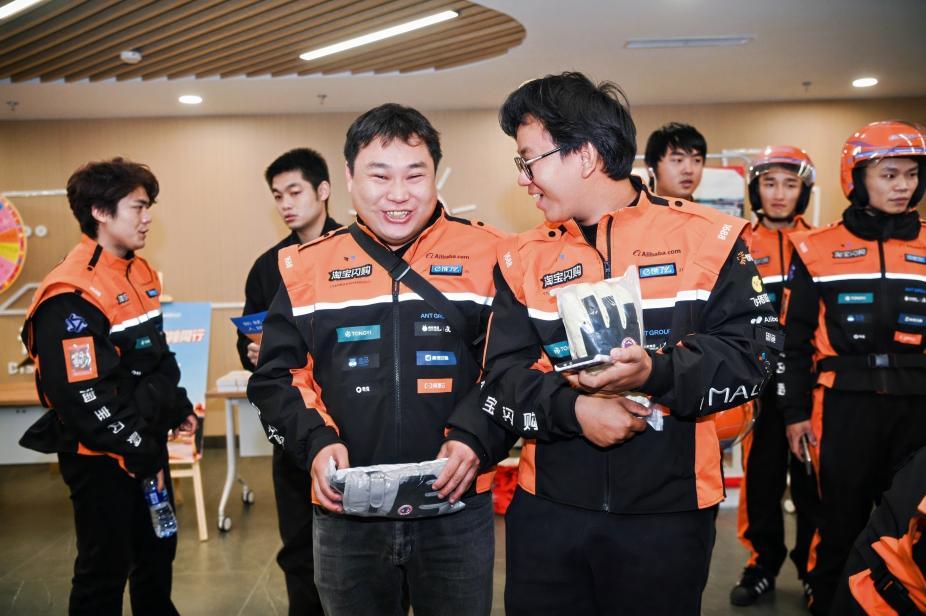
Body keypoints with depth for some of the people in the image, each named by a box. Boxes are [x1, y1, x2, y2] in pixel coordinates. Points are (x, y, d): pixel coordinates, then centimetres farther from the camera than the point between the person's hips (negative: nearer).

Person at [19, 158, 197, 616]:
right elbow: (85, 399, -23)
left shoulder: (140, 273, 8)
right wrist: (139, 455, -18)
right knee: (106, 568, 7)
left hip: (148, 442, 8)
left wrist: (179, 408, 15)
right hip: (101, 457, -8)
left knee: (159, 549, 21)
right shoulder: (71, 296, -21)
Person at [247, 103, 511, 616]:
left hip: (456, 510, -1)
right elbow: (276, 376, 5)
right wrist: (316, 441, -11)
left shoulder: (485, 255, -2)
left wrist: (475, 438, -16)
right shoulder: (308, 267, 2)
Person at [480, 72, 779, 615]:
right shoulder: (523, 259, 4)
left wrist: (655, 373, -23)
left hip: (669, 510, -2)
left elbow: (750, 356, -6)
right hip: (547, 509, 2)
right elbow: (502, 380, -1)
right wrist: (572, 408, -19)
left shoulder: (708, 237, -3)